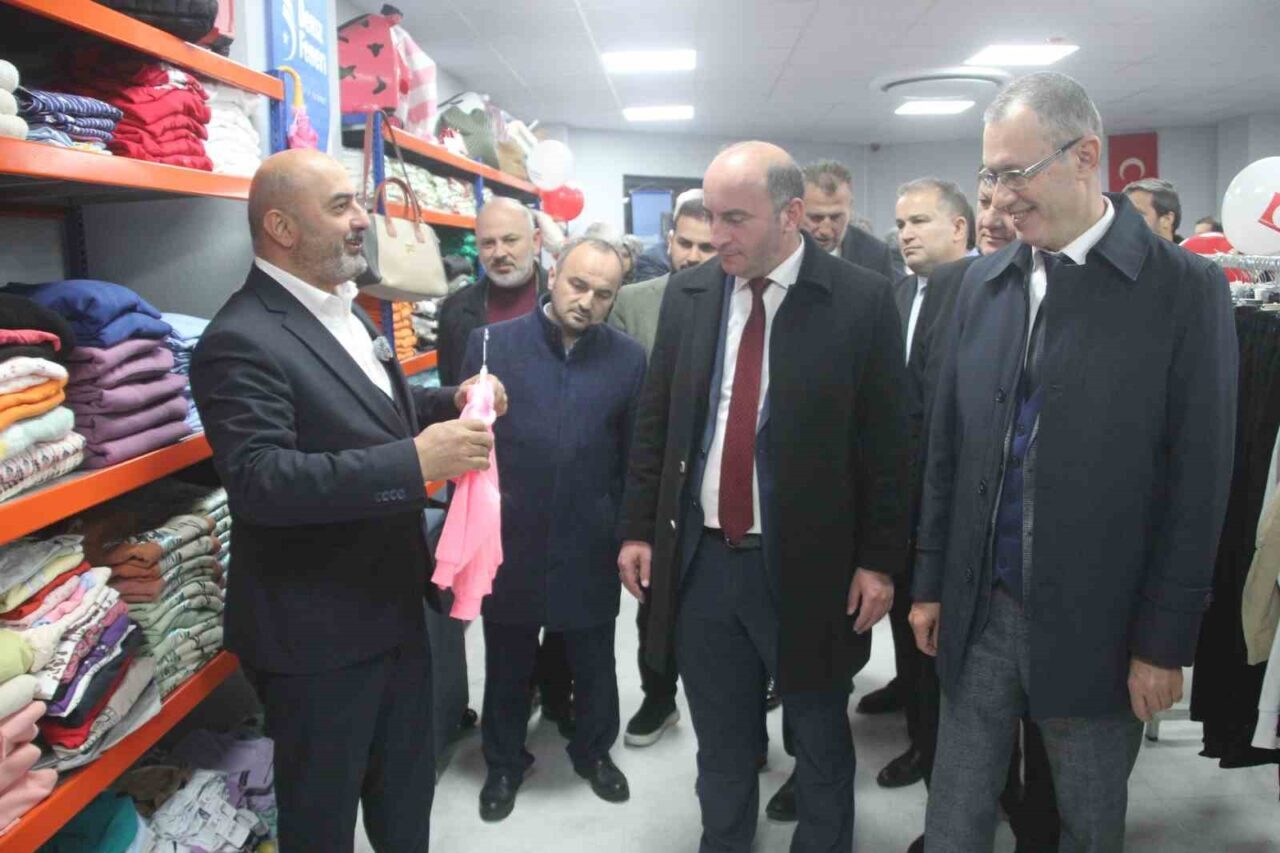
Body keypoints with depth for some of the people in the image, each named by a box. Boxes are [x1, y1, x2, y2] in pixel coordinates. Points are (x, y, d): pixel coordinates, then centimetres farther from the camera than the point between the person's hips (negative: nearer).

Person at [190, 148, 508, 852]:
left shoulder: (343, 311, 9)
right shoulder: (241, 342, -22)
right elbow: (257, 481, -32)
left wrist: (451, 402, 1)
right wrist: (414, 462, -37)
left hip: (394, 605, 9)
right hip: (316, 634, -8)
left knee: (407, 794, 26)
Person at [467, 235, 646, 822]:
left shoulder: (628, 359, -3)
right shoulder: (492, 344, -6)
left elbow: (634, 458, 2)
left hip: (589, 547, 1)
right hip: (507, 542, 0)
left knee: (594, 665, 18)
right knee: (507, 667, 18)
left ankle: (594, 751, 44)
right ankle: (504, 762, 41)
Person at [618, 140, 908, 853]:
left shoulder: (862, 300, -8)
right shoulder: (688, 293, 2)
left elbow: (886, 440, -6)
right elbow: (654, 420, 7)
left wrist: (880, 560, -5)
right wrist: (638, 527, 6)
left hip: (808, 565, -3)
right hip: (700, 558, 3)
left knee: (821, 745, 17)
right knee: (721, 746, 19)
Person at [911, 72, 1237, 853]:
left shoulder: (1185, 288, -8)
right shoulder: (985, 281, 4)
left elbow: (1197, 485, -8)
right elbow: (948, 446, 7)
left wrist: (1165, 642, -7)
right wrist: (931, 582, 7)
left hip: (1097, 622, -3)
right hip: (980, 609, 3)